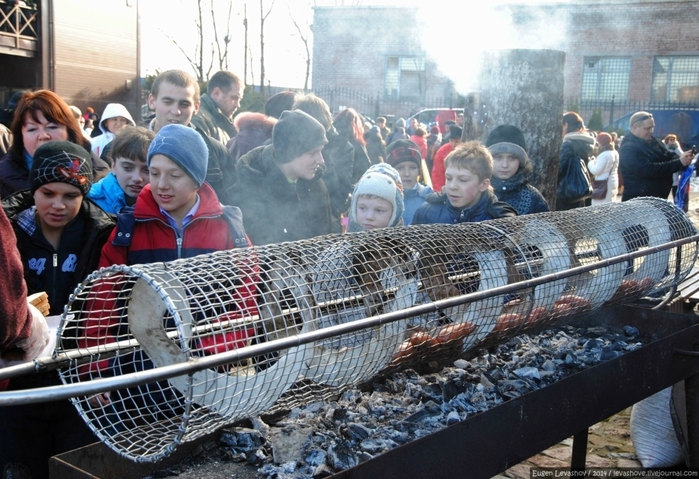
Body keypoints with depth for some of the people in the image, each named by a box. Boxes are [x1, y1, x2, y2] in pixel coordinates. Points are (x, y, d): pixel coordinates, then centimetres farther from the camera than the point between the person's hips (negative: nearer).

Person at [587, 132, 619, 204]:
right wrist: (596, 161, 14)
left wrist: (591, 162, -3)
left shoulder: (604, 155, -19)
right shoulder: (615, 153, 11)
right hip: (613, 182, 10)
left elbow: (596, 171, -19)